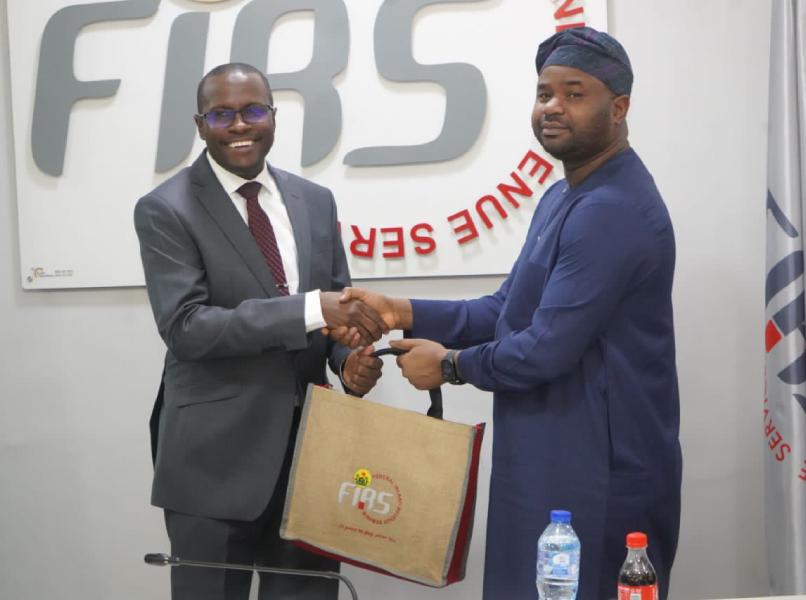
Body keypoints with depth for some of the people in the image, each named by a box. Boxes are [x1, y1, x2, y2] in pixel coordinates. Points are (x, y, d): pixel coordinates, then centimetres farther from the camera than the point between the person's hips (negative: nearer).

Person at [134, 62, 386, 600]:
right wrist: (311, 308, -26)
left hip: (310, 444, 5)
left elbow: (336, 305, 13)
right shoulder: (165, 211, -8)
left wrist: (353, 358, -11)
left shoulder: (315, 201, 8)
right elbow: (185, 326, -19)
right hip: (217, 456, -4)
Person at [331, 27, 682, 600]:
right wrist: (404, 312, 1)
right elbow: (509, 311, 14)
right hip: (556, 464, 10)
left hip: (600, 475, -10)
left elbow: (547, 349, -24)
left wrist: (451, 365, -7)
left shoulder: (612, 211, -22)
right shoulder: (565, 196, 14)